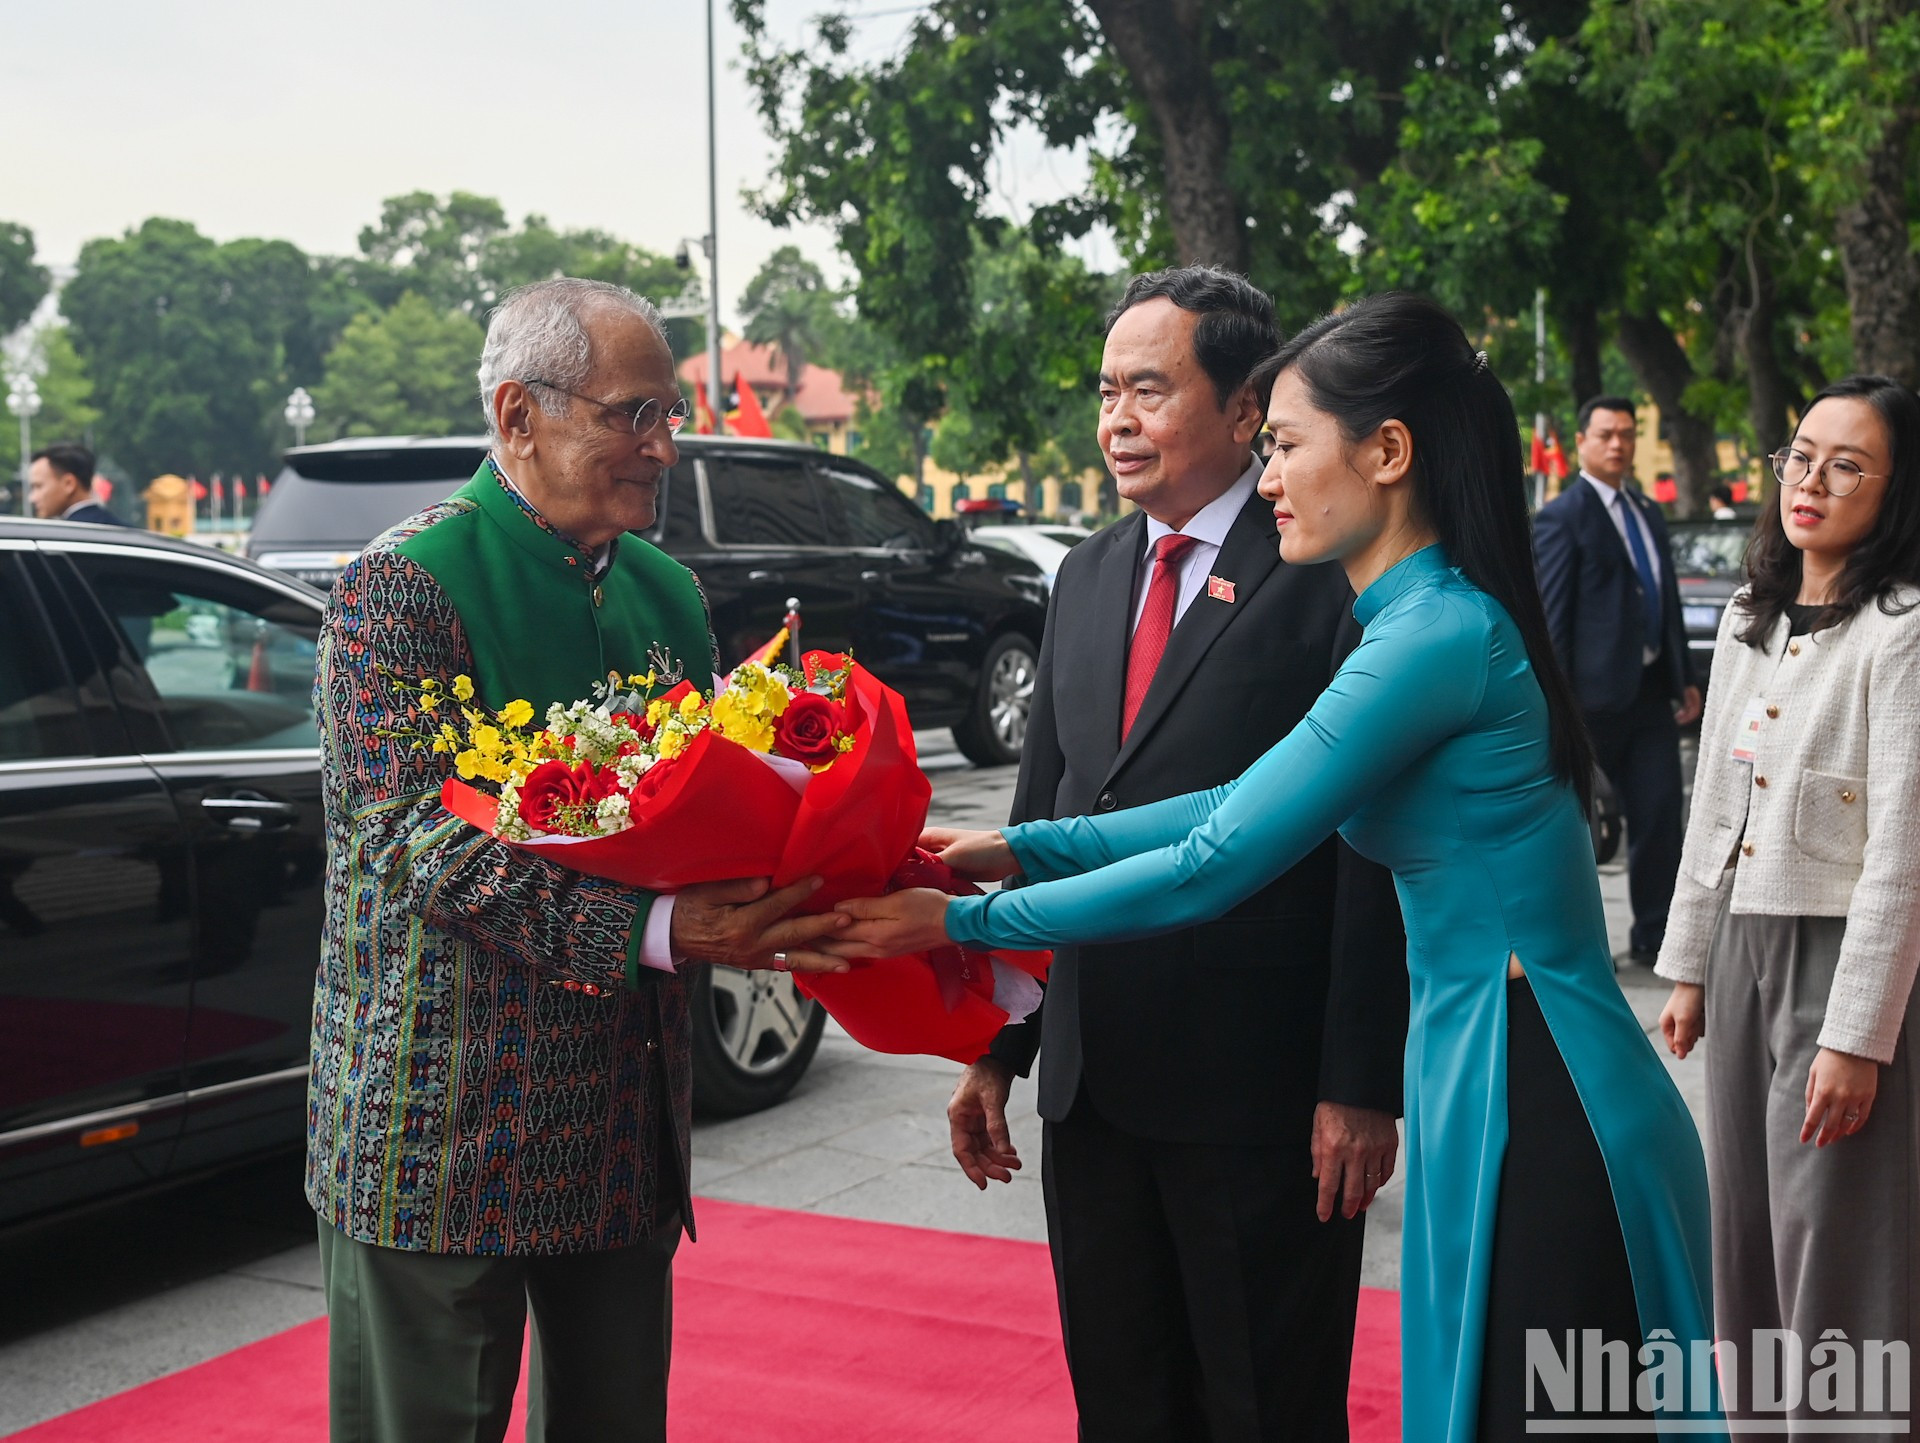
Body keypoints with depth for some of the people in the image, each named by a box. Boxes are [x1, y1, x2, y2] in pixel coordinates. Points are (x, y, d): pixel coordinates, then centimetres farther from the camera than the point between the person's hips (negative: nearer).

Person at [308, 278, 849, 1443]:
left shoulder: (668, 593, 12)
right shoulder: (404, 586, -11)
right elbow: (420, 839, -21)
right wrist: (657, 931, -29)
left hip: (630, 1119, 7)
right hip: (447, 1123, -7)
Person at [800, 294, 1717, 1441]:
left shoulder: (1439, 635, -20)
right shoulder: (1444, 618, 12)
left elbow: (1213, 866, -19)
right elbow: (1245, 805, 11)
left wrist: (961, 921, -11)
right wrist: (1021, 847, 5)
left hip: (1532, 1110, -9)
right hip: (1494, 1088, 9)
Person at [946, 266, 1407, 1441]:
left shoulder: (1332, 577, -9)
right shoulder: (1089, 577, 12)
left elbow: (1377, 850, -12)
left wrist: (1362, 1086, -15)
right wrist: (999, 1050, 12)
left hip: (1260, 1096, -6)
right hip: (1092, 1083, 7)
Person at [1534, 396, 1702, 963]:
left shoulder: (1648, 513, 17)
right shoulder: (1563, 517, -7)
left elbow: (1668, 602, 21)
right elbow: (1550, 616, -11)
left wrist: (1684, 678, 16)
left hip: (1651, 690, 7)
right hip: (1596, 692, -7)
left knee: (1660, 814, 6)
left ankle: (1654, 936, 16)